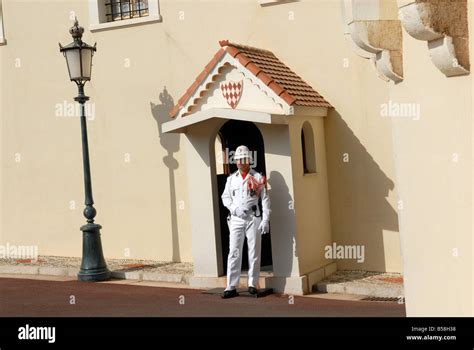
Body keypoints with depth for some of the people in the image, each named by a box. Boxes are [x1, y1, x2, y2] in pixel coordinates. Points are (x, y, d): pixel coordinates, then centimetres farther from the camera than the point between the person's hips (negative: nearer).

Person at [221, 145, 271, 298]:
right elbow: (225, 197, 13)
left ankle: (252, 284, 13)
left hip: (253, 218, -2)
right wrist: (235, 209, -6)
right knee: (234, 252, -2)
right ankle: (231, 287, 0)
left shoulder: (258, 178, 2)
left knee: (254, 252, 3)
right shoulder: (231, 179, 11)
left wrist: (265, 220, -8)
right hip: (236, 219, 2)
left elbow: (265, 199, -1)